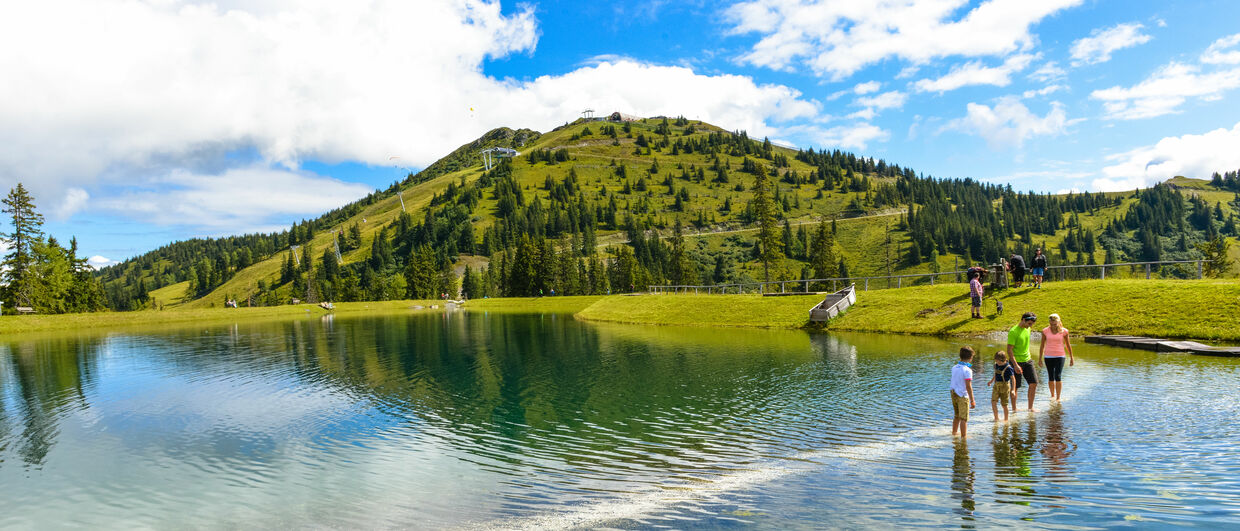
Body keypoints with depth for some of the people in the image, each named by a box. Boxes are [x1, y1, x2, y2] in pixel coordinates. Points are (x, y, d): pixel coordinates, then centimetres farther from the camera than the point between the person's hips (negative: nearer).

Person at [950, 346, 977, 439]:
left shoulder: (954, 368, 4)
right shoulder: (967, 370, -17)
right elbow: (968, 387, -19)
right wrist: (972, 401, -15)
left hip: (953, 394, 7)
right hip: (962, 396, -7)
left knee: (957, 416, 22)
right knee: (964, 418, 1)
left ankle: (953, 433, 33)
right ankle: (963, 436, 4)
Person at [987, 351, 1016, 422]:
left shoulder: (1008, 368, -17)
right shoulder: (996, 365, 2)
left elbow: (1013, 379, -13)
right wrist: (991, 381, 27)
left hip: (1005, 386, -5)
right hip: (996, 385, 5)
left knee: (1004, 404, 3)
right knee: (993, 401, -10)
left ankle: (1006, 419, 20)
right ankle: (996, 418, -2)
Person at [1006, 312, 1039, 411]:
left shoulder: (1027, 329, 6)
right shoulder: (1013, 332, -18)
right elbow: (1009, 350, -20)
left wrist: (1029, 356, 22)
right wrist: (1016, 365, -24)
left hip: (1027, 360, 7)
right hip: (1016, 362, -7)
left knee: (1034, 383, 2)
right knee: (1015, 387, 1)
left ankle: (1030, 408, 12)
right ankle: (1014, 409, 13)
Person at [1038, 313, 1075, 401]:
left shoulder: (1064, 331, -4)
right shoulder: (1045, 331, -2)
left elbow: (1068, 345, 8)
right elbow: (1042, 345, 6)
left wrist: (1071, 358, 12)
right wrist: (1040, 359, 9)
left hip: (1059, 356, -1)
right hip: (1048, 356, 1)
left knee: (1058, 377, -11)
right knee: (1051, 378, 7)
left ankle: (1058, 398, -4)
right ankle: (1052, 395, 26)